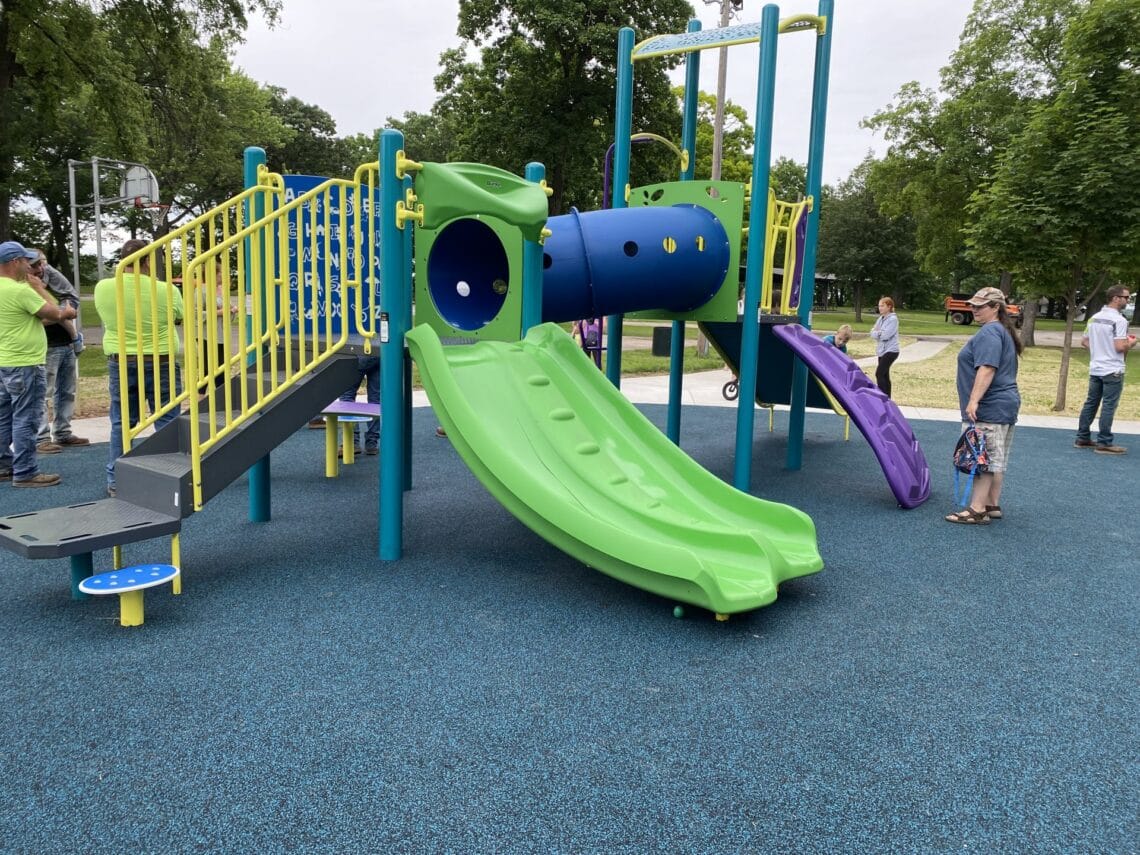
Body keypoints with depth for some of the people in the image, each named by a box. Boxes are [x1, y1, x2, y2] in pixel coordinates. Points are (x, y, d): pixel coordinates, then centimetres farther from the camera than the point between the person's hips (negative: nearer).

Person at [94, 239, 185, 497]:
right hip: (160, 362, -3)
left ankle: (115, 482, 16)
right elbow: (179, 318, 5)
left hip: (121, 362, 3)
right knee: (166, 422, 5)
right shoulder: (166, 290, -13)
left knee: (121, 423, 12)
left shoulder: (102, 287, -4)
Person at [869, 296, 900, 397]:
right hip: (881, 350, 8)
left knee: (879, 373, -16)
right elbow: (872, 333, 5)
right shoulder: (881, 318, 11)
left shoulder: (893, 319, -12)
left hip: (890, 351, -8)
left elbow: (886, 335, -22)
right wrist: (879, 333, -14)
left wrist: (876, 333, -6)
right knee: (884, 375, 11)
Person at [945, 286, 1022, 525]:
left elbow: (987, 369, -25)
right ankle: (992, 505, 19)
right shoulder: (1003, 331, 19)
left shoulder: (989, 333, -14)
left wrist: (973, 400, -29)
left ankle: (977, 510, -9)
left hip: (989, 408, -11)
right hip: (1005, 404, 11)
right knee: (995, 459, 13)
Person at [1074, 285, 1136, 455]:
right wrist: (1131, 343, -2)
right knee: (1109, 407, -3)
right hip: (1113, 371, -8)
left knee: (1090, 403, 13)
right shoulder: (1119, 320, -16)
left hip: (1095, 369, 8)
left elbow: (1084, 342, 14)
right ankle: (1104, 443, 1)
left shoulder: (1094, 318, 8)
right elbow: (1120, 347, -21)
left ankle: (1082, 438, 18)